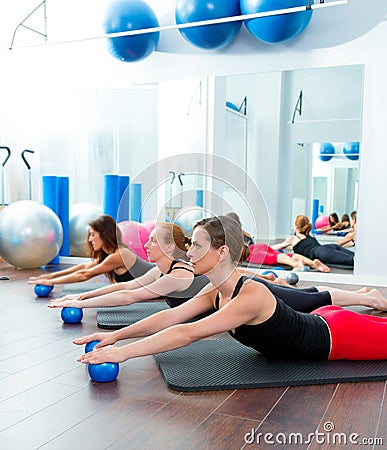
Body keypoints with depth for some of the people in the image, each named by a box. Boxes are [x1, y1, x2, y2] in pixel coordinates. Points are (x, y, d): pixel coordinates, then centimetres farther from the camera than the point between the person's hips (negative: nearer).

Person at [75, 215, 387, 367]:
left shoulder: (251, 296, -38)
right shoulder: (216, 291, -13)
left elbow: (188, 333, -43)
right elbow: (171, 317, -14)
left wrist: (123, 353, -43)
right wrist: (116, 335, -21)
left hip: (337, 336, -6)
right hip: (317, 325, 6)